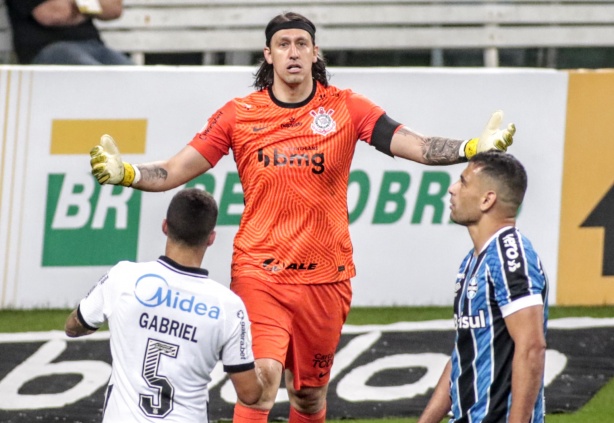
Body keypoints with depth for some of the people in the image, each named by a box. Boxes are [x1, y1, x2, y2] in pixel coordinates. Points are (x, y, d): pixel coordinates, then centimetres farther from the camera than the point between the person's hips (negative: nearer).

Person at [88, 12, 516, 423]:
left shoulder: (346, 108, 1)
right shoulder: (239, 114, 1)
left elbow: (419, 146, -7)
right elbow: (173, 173, 0)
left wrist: (474, 148, -22)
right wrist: (125, 172, -17)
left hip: (325, 276, 2)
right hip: (259, 270, -2)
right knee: (263, 376, -20)